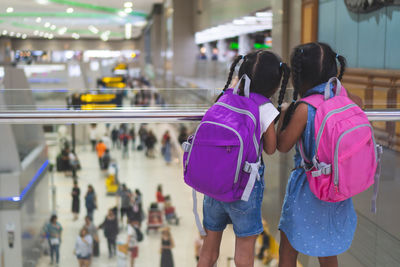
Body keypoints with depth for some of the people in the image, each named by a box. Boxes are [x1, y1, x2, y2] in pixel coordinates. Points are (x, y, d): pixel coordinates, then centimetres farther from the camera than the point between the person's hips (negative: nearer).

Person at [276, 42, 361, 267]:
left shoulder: (304, 108, -21)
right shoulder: (347, 100, -5)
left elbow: (283, 145, -12)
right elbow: (359, 103, 20)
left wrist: (284, 114, 2)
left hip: (308, 189, -5)